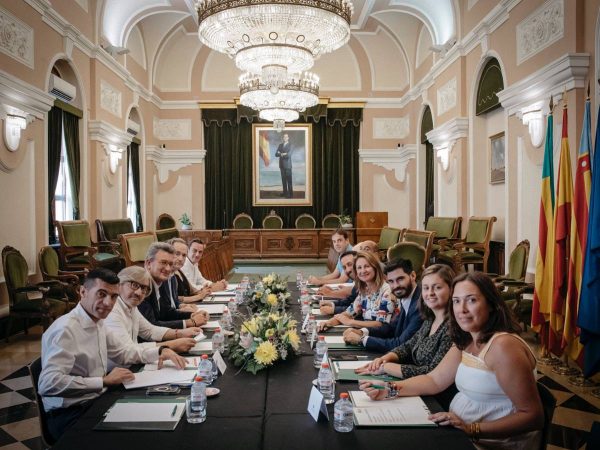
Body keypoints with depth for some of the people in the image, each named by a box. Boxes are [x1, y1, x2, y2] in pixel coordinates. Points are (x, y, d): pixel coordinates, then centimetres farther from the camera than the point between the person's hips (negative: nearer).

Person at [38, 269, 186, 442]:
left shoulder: (97, 323, 6)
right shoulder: (65, 329, -21)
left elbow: (123, 354, 19)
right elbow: (48, 384, -30)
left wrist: (160, 351, 5)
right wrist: (104, 381, -27)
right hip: (71, 415, -8)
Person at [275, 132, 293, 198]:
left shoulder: (290, 146, -6)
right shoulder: (280, 145, 12)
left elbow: (288, 155, -18)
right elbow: (276, 154, 4)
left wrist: (281, 154, -6)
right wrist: (283, 154, -13)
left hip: (287, 165, -6)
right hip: (282, 165, 6)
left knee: (289, 180, -5)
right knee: (283, 179, 9)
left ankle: (290, 194, -3)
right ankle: (285, 192, 17)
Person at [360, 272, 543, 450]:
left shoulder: (503, 345, -23)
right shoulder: (465, 341, 3)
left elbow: (534, 416, -23)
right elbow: (434, 380, 4)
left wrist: (472, 429, -29)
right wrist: (390, 389, -9)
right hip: (460, 433, 7)